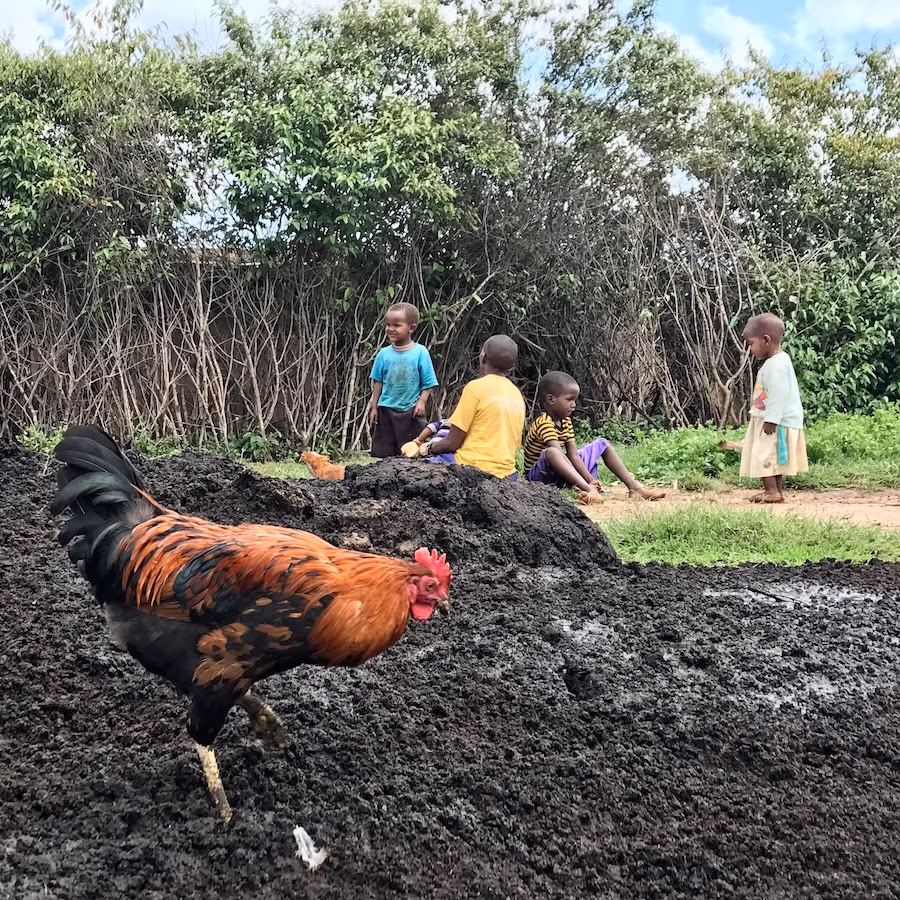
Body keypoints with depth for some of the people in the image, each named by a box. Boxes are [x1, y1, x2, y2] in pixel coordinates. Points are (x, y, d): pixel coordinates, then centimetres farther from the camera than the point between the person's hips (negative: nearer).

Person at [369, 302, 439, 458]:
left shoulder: (420, 352, -6)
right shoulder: (384, 353, 2)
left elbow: (428, 382, -4)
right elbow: (378, 381, 8)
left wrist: (422, 401, -15)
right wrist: (374, 406, 8)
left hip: (410, 410, -3)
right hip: (386, 409, 3)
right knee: (381, 452, 6)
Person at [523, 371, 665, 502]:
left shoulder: (566, 421, 5)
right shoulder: (544, 423, -23)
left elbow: (573, 455, -2)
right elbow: (558, 455, -32)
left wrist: (590, 479, -17)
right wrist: (588, 484, -37)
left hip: (563, 472, 9)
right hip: (539, 475, -9)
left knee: (602, 444, 9)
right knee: (550, 452, -42)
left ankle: (634, 486, -2)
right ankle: (588, 490, -54)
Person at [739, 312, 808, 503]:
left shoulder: (777, 364, -19)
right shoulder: (776, 361, 16)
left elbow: (778, 395, -24)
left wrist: (771, 420, -25)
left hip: (776, 422, -11)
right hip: (773, 420, 11)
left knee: (764, 456, -10)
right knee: (772, 458, 14)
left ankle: (772, 492, -8)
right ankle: (777, 491, 19)